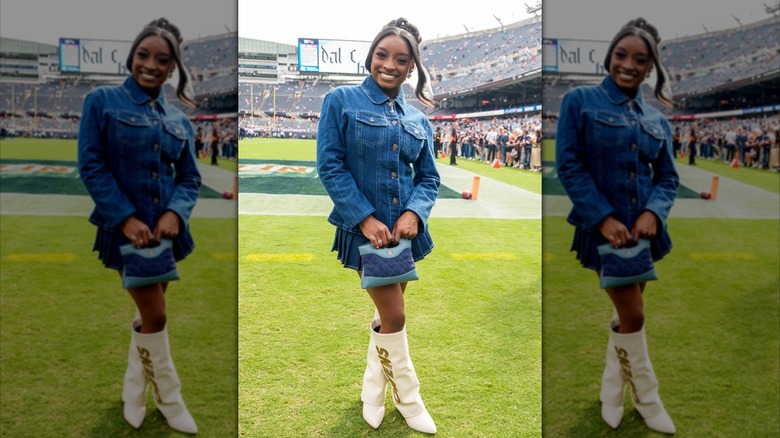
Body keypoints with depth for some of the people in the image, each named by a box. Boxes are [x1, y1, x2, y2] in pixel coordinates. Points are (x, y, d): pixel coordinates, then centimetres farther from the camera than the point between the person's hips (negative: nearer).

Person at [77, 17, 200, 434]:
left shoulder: (177, 119, 9)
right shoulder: (102, 100, -3)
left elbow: (190, 176, 9)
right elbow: (90, 165, -10)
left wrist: (175, 212, -11)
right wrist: (126, 217, -18)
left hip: (165, 227, 5)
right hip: (126, 227, -5)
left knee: (149, 312, 16)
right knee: (155, 315, -2)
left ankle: (134, 391, 35)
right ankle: (170, 399, 17)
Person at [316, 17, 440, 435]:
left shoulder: (417, 119, 8)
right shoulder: (341, 101, -6)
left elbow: (428, 177, 9)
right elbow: (329, 165, -11)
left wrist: (414, 213, -12)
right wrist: (365, 217, -19)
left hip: (405, 229, 5)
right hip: (365, 229, -5)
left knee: (388, 311, 16)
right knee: (394, 316, -1)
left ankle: (373, 388, 36)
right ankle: (408, 398, 20)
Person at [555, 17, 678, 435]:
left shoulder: (655, 119, 10)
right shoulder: (580, 100, -5)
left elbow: (667, 176, 10)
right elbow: (568, 165, -12)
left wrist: (653, 212, -12)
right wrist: (604, 218, -19)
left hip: (642, 228, 5)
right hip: (603, 227, -5)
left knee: (626, 312, 15)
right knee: (633, 315, -1)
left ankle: (611, 391, 34)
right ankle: (647, 398, 20)